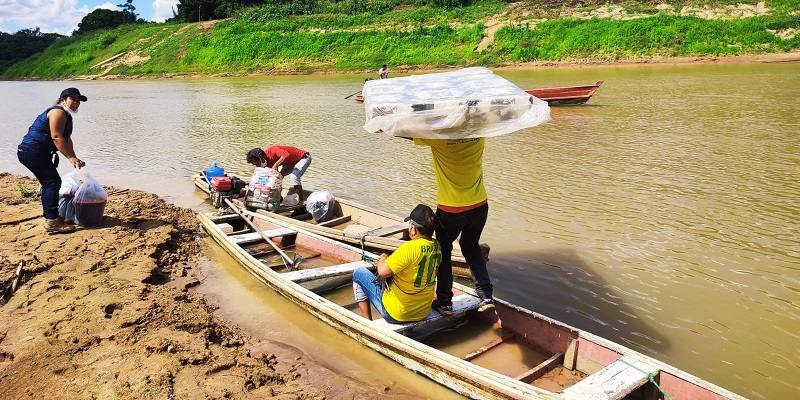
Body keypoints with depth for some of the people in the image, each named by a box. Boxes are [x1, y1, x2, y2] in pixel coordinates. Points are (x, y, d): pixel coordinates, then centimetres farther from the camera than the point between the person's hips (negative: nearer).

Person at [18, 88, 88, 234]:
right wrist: (70, 157, -27)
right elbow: (56, 137, -23)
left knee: (50, 183, 15)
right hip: (32, 150, -11)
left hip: (38, 153, 11)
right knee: (52, 182, -13)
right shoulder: (58, 112, -13)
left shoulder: (67, 116, 18)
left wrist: (74, 158, 2)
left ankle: (50, 216, 25)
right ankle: (51, 222, -13)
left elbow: (67, 140, 15)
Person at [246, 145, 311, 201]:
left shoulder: (272, 151, -33)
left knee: (293, 176, -28)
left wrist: (276, 165, -48)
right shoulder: (267, 164, -7)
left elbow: (286, 155, -51)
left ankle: (300, 202, -23)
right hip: (291, 162, 9)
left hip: (304, 158, -9)